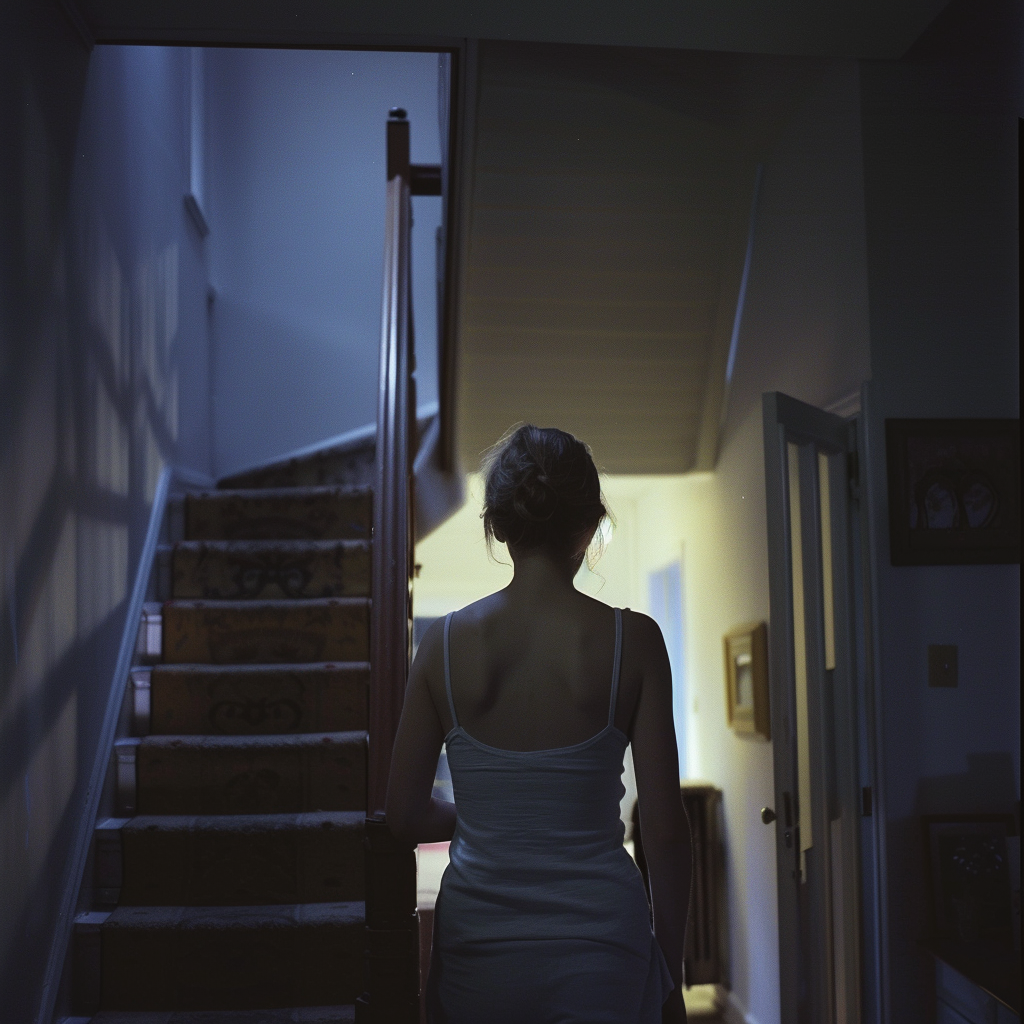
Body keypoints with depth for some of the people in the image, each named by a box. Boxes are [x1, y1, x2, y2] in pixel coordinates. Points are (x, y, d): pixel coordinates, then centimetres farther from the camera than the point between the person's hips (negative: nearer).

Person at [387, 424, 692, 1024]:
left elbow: (406, 817, 1)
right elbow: (665, 828, -7)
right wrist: (671, 976, 5)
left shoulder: (445, 643, -5)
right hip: (599, 948, -2)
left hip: (477, 946, 2)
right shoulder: (632, 641, -9)